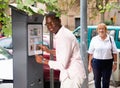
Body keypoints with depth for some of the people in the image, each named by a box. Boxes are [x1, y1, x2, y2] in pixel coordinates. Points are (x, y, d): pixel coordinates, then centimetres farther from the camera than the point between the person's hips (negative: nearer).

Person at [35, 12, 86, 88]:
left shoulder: (64, 36, -23)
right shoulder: (62, 33, 8)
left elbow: (62, 64, -25)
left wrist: (43, 61, -15)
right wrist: (48, 50, 16)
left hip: (72, 76, -10)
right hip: (71, 74, 10)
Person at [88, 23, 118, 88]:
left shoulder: (110, 39, 2)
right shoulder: (94, 39, 0)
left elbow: (114, 52, 4)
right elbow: (90, 53, 0)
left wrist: (115, 63, 0)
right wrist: (89, 64, -2)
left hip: (108, 62, 0)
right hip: (96, 62, 0)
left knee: (106, 81, 7)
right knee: (97, 80, 10)